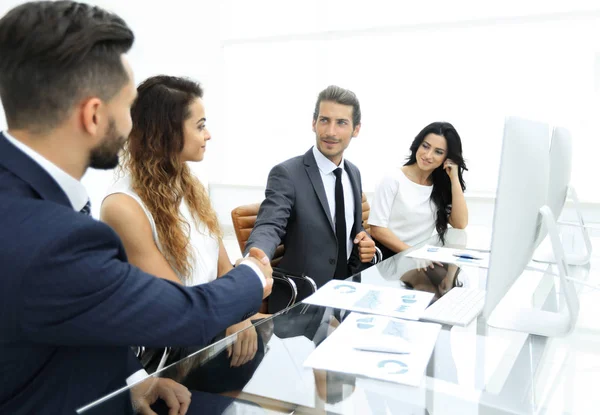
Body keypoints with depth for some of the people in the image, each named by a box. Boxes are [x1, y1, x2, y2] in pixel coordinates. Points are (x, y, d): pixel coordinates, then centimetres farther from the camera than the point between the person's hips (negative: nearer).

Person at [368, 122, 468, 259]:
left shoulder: (442, 185, 10)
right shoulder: (393, 179, -5)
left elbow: (460, 224, -2)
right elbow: (377, 229, -11)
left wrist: (454, 178, -4)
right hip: (389, 257, -3)